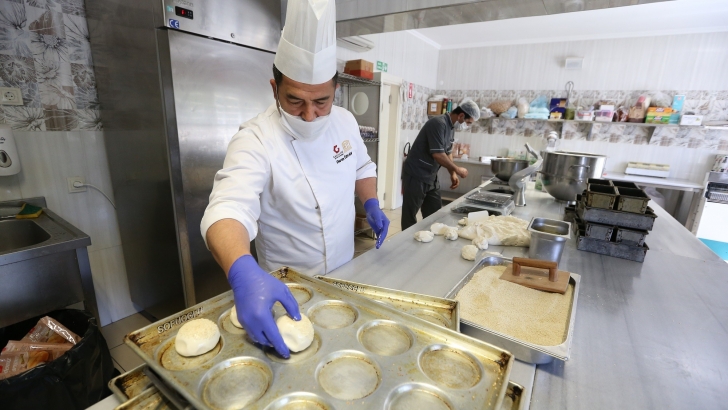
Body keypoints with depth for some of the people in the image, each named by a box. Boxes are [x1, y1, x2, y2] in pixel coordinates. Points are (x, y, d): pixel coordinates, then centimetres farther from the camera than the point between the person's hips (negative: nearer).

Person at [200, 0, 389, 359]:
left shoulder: (344, 121, -6)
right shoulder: (255, 140, -26)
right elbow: (229, 209, -39)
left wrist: (371, 204, -6)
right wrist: (244, 274, -58)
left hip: (345, 273, 6)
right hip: (288, 290, -5)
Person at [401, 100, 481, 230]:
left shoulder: (451, 127, 10)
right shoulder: (438, 123, -19)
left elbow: (447, 153, 18)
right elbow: (438, 155, -24)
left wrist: (452, 174, 5)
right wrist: (457, 169, -11)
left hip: (431, 177, 10)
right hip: (416, 176, -10)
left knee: (434, 214, 14)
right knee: (410, 216, 2)